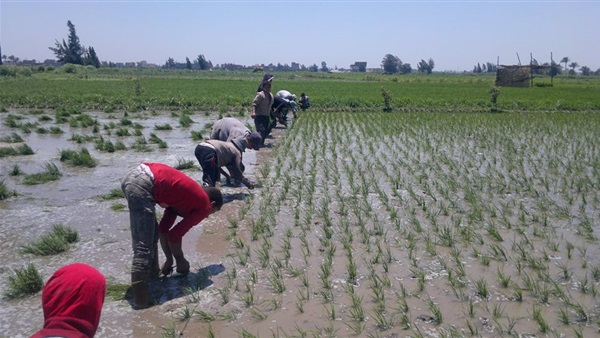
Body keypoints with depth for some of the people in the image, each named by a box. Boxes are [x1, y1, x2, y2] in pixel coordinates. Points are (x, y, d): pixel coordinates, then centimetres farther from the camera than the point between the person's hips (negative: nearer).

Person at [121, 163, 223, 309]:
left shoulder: (188, 196, 30)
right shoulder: (204, 205, 8)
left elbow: (163, 228, 30)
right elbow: (175, 235, 5)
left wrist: (169, 260, 33)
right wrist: (180, 260, 20)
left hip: (133, 176, 9)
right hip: (144, 183, -9)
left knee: (151, 233, 25)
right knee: (143, 246, -7)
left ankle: (152, 272, 36)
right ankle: (140, 299, -5)